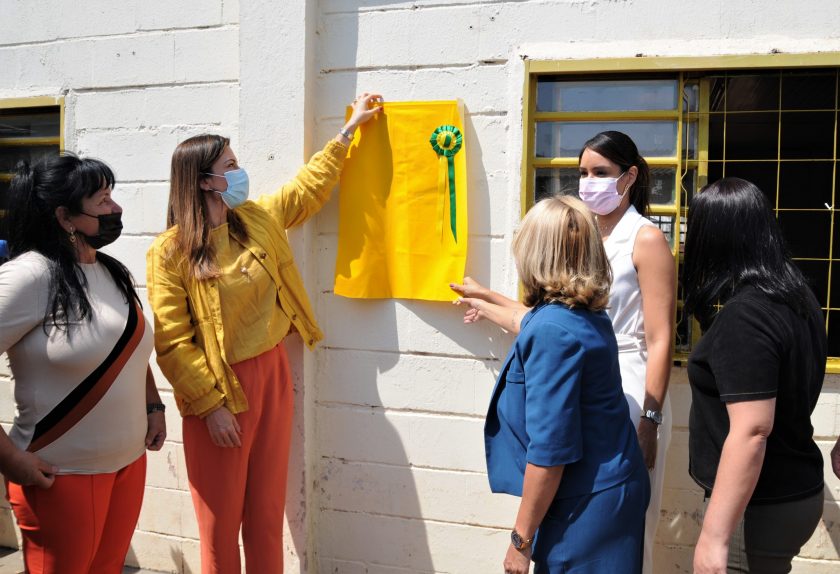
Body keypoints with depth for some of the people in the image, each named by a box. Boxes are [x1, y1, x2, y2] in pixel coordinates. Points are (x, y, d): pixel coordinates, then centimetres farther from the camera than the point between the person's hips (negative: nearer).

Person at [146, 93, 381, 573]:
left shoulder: (258, 219, 5)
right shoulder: (170, 252, -12)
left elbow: (310, 187, 18)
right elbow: (172, 342, -14)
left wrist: (349, 129, 19)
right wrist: (210, 405, -16)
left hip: (273, 373, 5)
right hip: (220, 390, -5)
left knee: (268, 511, 15)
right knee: (221, 520, 9)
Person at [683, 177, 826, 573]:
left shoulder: (744, 315, -24)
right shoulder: (797, 296, 4)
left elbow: (751, 432, -28)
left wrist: (714, 536, -25)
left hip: (758, 507, -9)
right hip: (798, 488, 9)